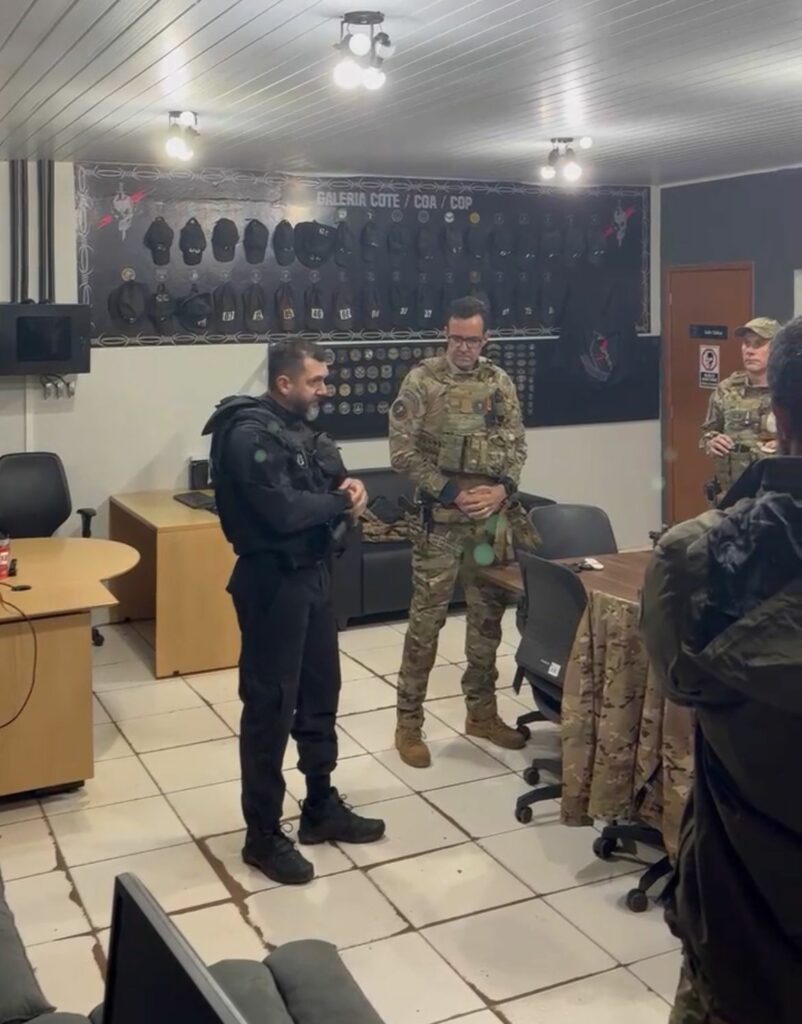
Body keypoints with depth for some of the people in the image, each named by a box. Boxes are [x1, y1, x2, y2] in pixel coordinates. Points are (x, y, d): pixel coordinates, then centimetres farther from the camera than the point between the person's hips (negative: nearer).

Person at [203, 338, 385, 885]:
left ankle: (322, 806, 33)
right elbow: (284, 511, -28)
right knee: (271, 706, 0)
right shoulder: (250, 436, -19)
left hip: (314, 574, 9)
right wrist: (341, 503, -12)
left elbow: (335, 477, 15)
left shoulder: (300, 427, 10)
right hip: (274, 582, -9)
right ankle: (263, 835, 13)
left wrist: (352, 486, -9)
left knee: (321, 694, 18)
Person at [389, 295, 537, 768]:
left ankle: (482, 712, 27)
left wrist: (502, 489, -8)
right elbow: (402, 451, -9)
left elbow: (517, 445, 10)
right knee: (426, 620, -1)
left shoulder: (500, 383, 7)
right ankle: (409, 722, 10)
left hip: (493, 517, 5)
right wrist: (451, 492, -14)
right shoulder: (422, 380, -6)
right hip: (441, 518, -4)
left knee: (488, 617, 12)